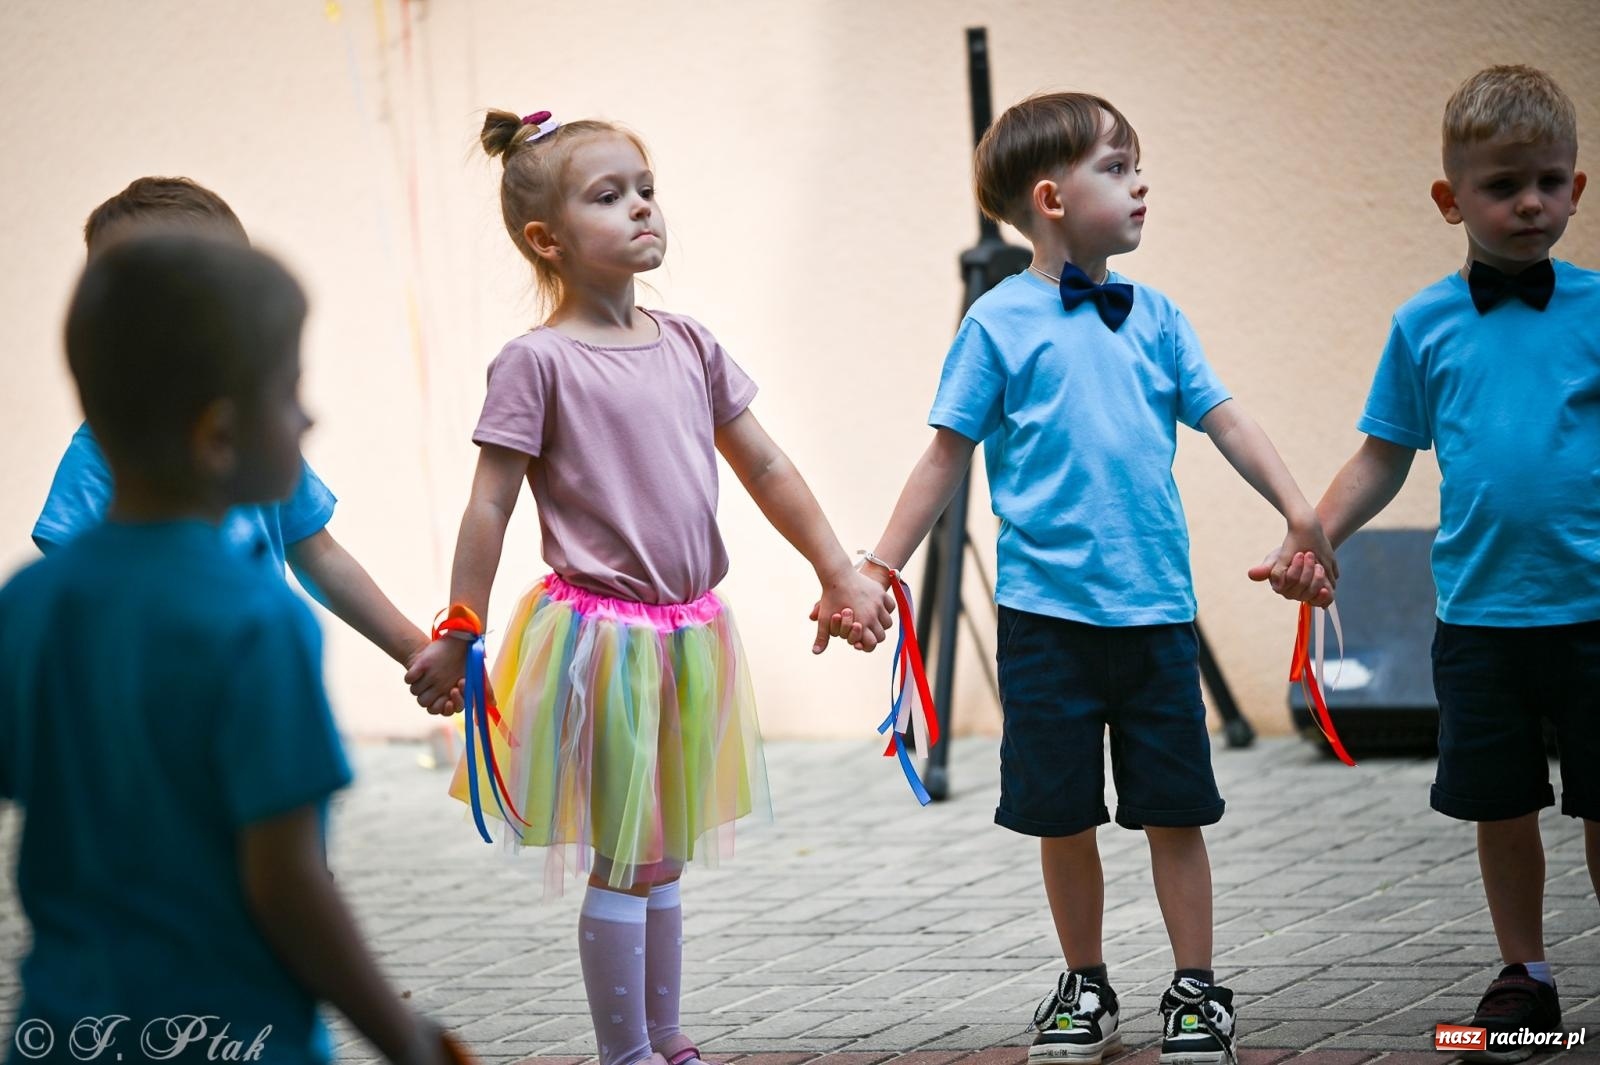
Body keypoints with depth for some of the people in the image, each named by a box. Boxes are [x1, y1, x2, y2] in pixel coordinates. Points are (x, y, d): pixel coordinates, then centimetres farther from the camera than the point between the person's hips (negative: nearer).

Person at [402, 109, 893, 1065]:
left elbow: (766, 468, 14)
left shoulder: (688, 346, 7)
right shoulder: (538, 361, -10)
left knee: (663, 857, 15)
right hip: (601, 635, -6)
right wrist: (457, 641, -7)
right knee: (626, 859, -1)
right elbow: (490, 509, -8)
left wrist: (840, 572, 13)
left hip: (687, 636, 6)